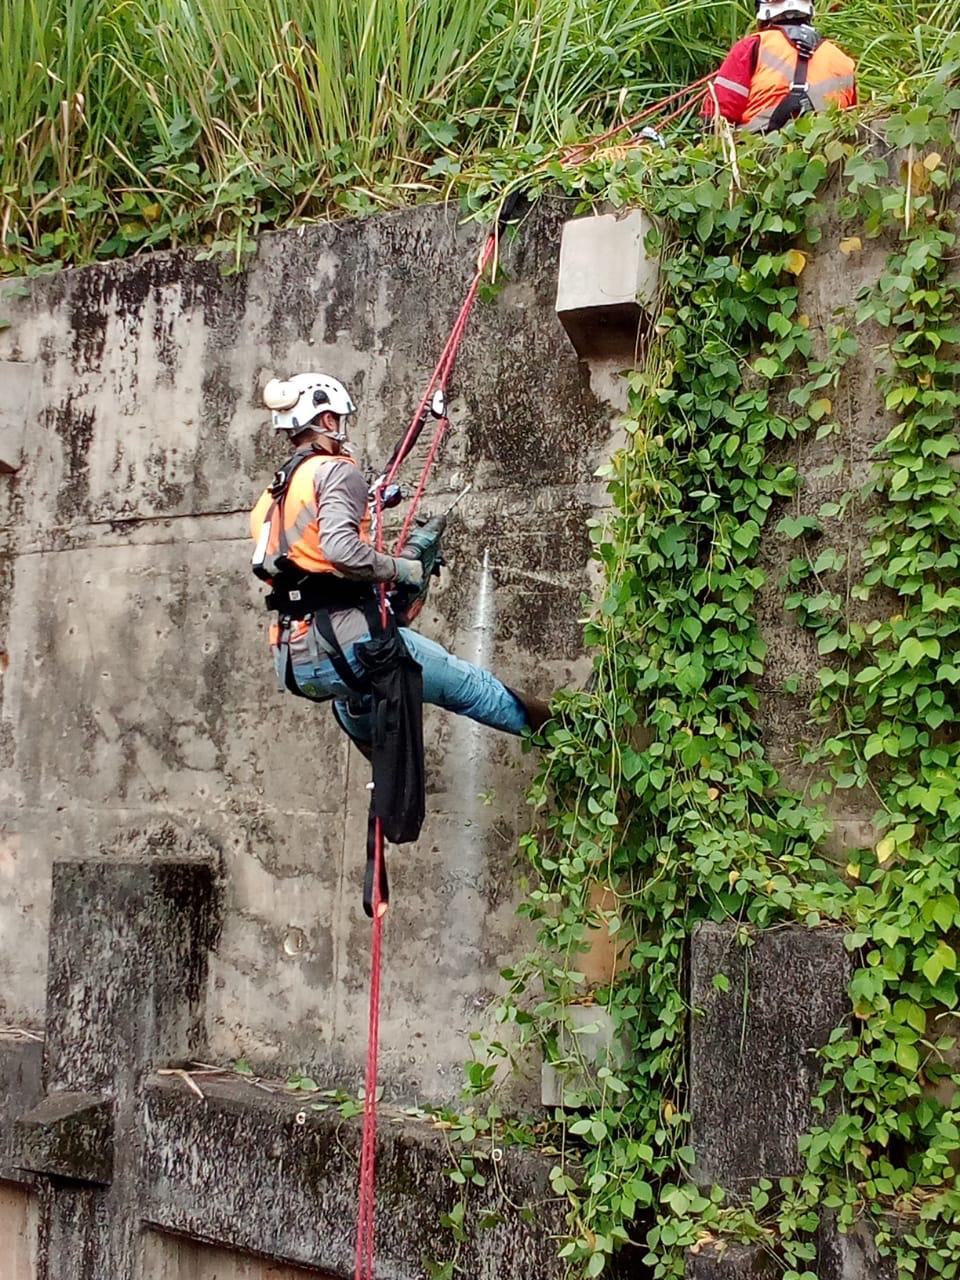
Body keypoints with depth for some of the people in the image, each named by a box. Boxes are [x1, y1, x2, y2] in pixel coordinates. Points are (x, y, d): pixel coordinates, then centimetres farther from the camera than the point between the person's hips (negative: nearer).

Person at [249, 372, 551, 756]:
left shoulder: (270, 498, 20)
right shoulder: (335, 471, -6)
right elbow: (339, 548, -24)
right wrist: (400, 569, -10)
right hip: (347, 638, -8)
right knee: (466, 684, 9)